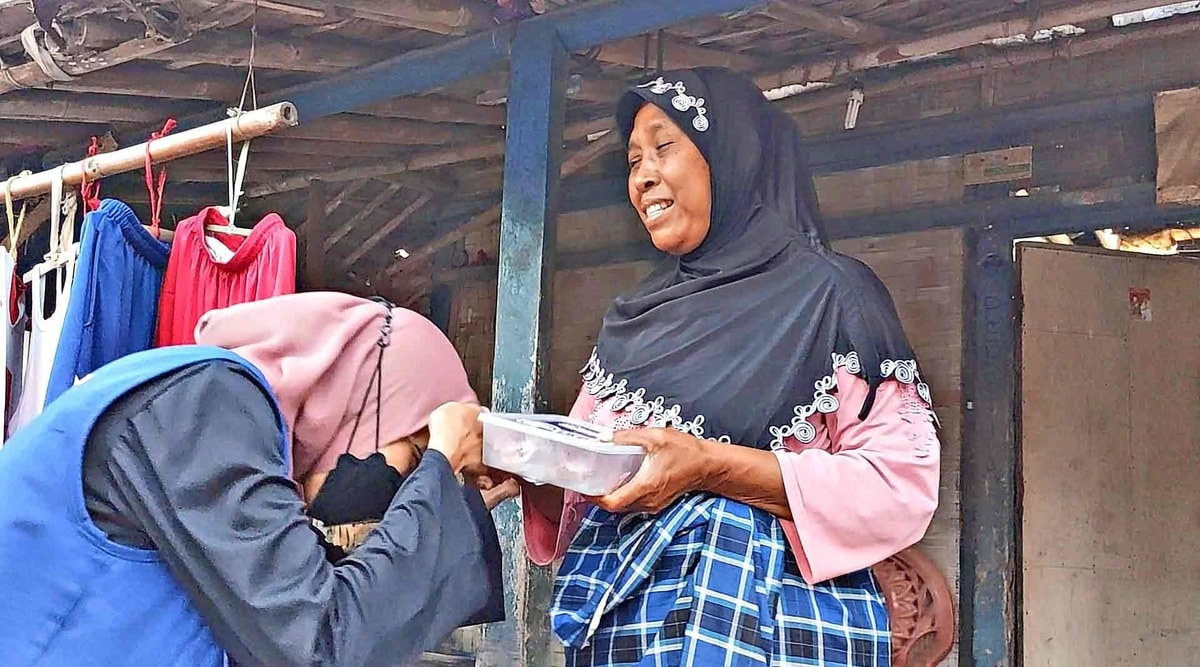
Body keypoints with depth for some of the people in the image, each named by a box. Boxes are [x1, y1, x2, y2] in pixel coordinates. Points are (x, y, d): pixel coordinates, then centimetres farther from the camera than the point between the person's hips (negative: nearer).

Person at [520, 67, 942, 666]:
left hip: (762, 617, -6)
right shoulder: (638, 316, 15)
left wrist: (707, 465, -21)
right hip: (610, 617, 6)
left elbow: (903, 485, -13)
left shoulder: (827, 292, -3)